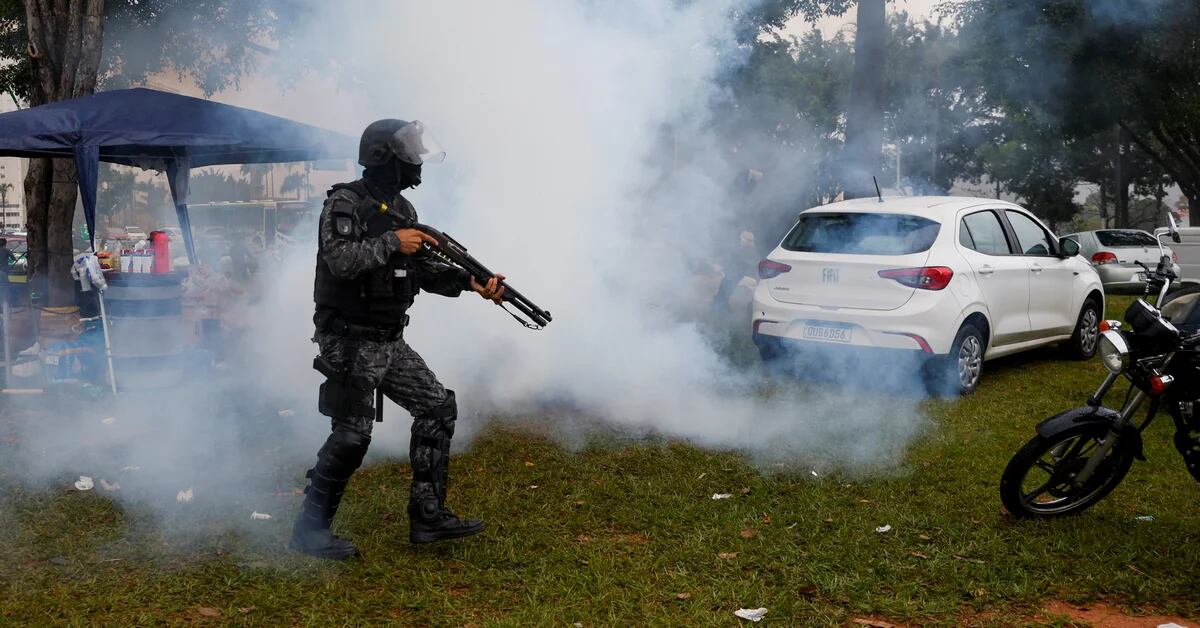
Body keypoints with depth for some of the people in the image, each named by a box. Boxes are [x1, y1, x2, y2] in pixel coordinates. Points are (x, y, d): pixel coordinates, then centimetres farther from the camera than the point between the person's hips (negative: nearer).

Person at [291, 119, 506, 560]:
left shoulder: (402, 209, 13)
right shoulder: (345, 203, -12)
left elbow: (423, 270, 14)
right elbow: (339, 259, -27)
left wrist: (471, 281, 2)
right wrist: (391, 243, -25)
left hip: (390, 342, 9)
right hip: (350, 342, -9)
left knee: (438, 407, 5)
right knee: (352, 434, -9)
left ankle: (428, 516, 12)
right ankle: (310, 530, 8)